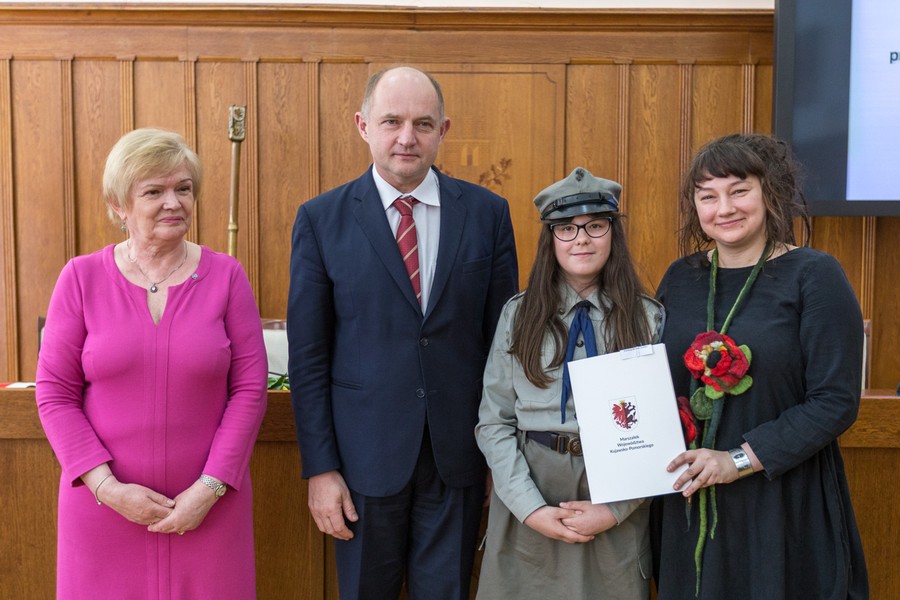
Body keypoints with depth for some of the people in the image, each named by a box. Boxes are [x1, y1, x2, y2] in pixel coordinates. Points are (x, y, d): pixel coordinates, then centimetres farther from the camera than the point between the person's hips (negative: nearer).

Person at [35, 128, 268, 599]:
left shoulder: (225, 275, -2)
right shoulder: (81, 278, -1)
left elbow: (249, 388, -4)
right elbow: (55, 395, -1)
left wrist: (209, 488, -9)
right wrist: (107, 486, -10)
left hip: (207, 506, 0)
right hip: (103, 504, 0)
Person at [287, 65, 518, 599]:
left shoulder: (487, 213, 0)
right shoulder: (321, 219, -3)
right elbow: (308, 355, -3)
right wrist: (320, 468, -5)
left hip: (458, 453, 1)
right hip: (365, 455, 0)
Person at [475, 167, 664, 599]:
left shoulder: (648, 318, -1)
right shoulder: (519, 314, 0)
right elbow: (493, 422, -2)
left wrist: (616, 510, -12)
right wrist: (531, 508, -12)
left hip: (617, 514, 0)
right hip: (527, 505, 1)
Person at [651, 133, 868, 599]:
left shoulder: (813, 275, -8)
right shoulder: (680, 278, 5)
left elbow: (836, 402, -13)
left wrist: (739, 460, -18)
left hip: (785, 500, -4)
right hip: (688, 504, 4)